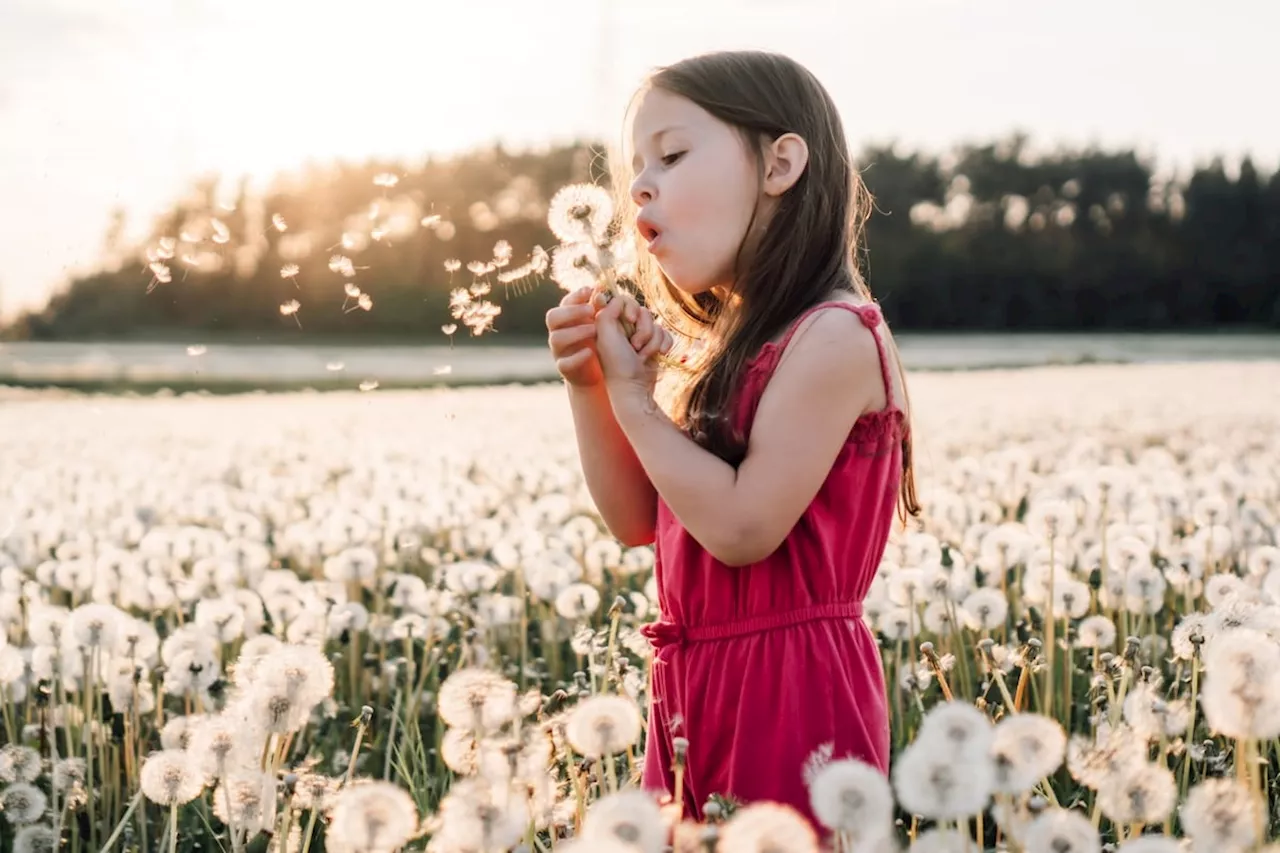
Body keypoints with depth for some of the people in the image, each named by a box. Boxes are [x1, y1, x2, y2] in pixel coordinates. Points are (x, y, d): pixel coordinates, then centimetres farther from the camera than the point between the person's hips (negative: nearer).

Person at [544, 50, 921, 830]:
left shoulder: (834, 337, -14)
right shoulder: (725, 346, 12)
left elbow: (742, 527, -20)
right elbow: (639, 521, 15)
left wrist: (632, 392, -12)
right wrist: (589, 384, 2)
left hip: (789, 695, -8)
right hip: (699, 692, 8)